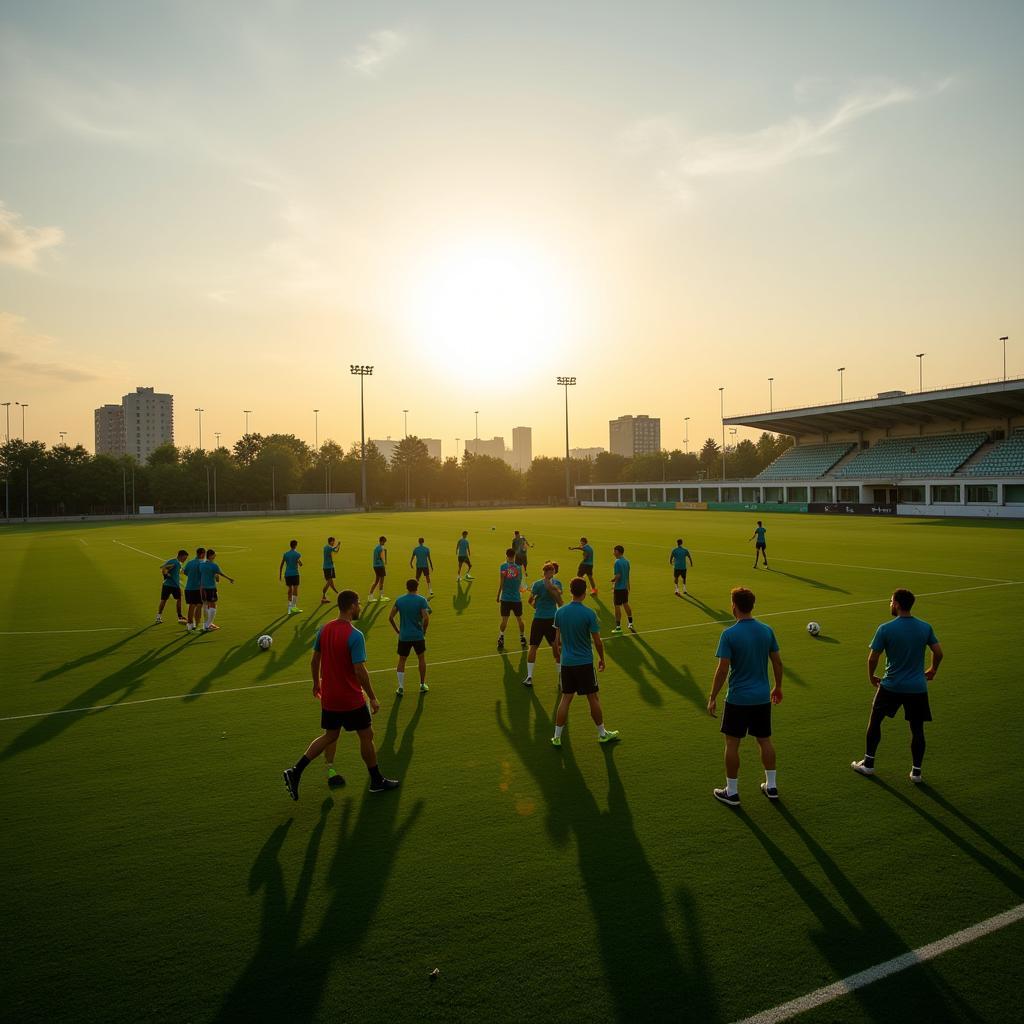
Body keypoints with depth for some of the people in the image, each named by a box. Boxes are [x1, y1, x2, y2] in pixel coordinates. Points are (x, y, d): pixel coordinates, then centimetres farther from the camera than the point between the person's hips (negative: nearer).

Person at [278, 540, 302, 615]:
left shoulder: (285, 554, 7)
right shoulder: (297, 554, -6)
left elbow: (281, 565, 7)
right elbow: (300, 564, -12)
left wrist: (280, 575, 13)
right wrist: (299, 565, 12)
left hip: (287, 574, 4)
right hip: (295, 574, -4)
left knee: (290, 590, 11)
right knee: (295, 590, -1)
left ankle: (290, 608, 11)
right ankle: (294, 606, -6)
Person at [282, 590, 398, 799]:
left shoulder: (324, 630, 0)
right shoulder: (355, 636, -22)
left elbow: (315, 660, 9)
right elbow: (360, 671, -23)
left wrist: (317, 684, 24)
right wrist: (373, 698, -13)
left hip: (329, 697, 7)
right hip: (351, 699, -7)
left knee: (330, 736, 20)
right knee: (366, 736, 10)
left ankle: (295, 772, 10)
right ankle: (377, 781, 24)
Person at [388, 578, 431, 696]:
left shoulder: (399, 600, -1)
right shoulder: (421, 600, -10)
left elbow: (390, 617, -1)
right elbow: (426, 618, -18)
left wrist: (397, 630, 10)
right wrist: (424, 631, -2)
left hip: (403, 636, 1)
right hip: (418, 635, -1)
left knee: (401, 661, 11)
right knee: (422, 658, 18)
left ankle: (401, 688, 9)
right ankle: (422, 685, 25)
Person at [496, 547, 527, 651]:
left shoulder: (503, 566, -6)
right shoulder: (519, 567, 1)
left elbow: (501, 583, -10)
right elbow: (520, 583, 9)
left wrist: (498, 595, -3)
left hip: (505, 598, -2)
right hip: (517, 598, 2)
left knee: (504, 619, 2)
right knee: (519, 619, 15)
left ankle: (501, 638, -6)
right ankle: (522, 638, 25)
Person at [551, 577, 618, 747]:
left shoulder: (560, 612, -3)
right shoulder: (589, 613, -15)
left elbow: (557, 639, 5)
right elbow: (597, 641, -9)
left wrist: (557, 655, 20)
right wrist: (602, 659, 6)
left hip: (566, 662, 4)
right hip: (585, 663, -4)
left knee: (565, 699, 11)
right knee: (593, 698, 10)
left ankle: (557, 737, 13)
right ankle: (602, 734, 25)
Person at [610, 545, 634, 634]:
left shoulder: (617, 562, -18)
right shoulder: (626, 561, 7)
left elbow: (618, 576, -21)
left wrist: (614, 586, -13)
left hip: (618, 588, -8)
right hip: (625, 587, 8)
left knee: (617, 606, 0)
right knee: (626, 605, 18)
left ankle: (618, 627, 6)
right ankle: (630, 624, 22)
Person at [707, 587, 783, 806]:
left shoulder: (729, 634, -18)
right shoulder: (767, 631, -2)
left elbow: (723, 670, -18)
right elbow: (777, 662, 6)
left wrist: (712, 698, -8)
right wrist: (778, 687, 22)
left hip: (738, 699, -5)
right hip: (762, 697, 5)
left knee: (732, 743, 8)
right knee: (764, 740, 18)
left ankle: (732, 792, 17)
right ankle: (771, 786, 29)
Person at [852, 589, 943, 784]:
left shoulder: (885, 629, -13)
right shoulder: (925, 627, -3)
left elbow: (872, 658, -10)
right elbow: (938, 653, 3)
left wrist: (871, 677, 8)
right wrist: (932, 670, 23)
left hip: (891, 687, -2)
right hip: (917, 687, 3)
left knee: (874, 721, 16)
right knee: (917, 730, 13)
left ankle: (868, 764, 23)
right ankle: (916, 771, 19)